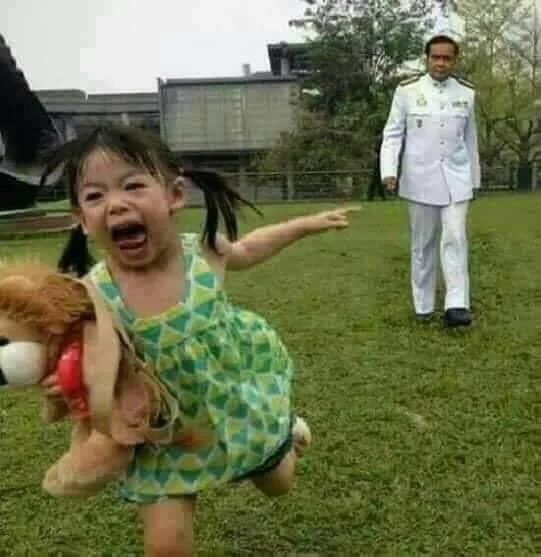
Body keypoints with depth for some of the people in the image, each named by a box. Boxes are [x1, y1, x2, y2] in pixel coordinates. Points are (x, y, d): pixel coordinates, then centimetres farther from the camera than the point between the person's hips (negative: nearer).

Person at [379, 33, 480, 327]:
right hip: (420, 178, -1)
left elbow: (470, 139, 13)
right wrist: (389, 170, -14)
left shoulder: (466, 93, 6)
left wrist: (473, 178, 17)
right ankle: (423, 306, 17)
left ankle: (457, 305, -12)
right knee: (422, 243, 7)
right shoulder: (407, 90, -2)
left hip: (456, 178, 1)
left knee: (455, 239, -10)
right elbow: (393, 134, -1)